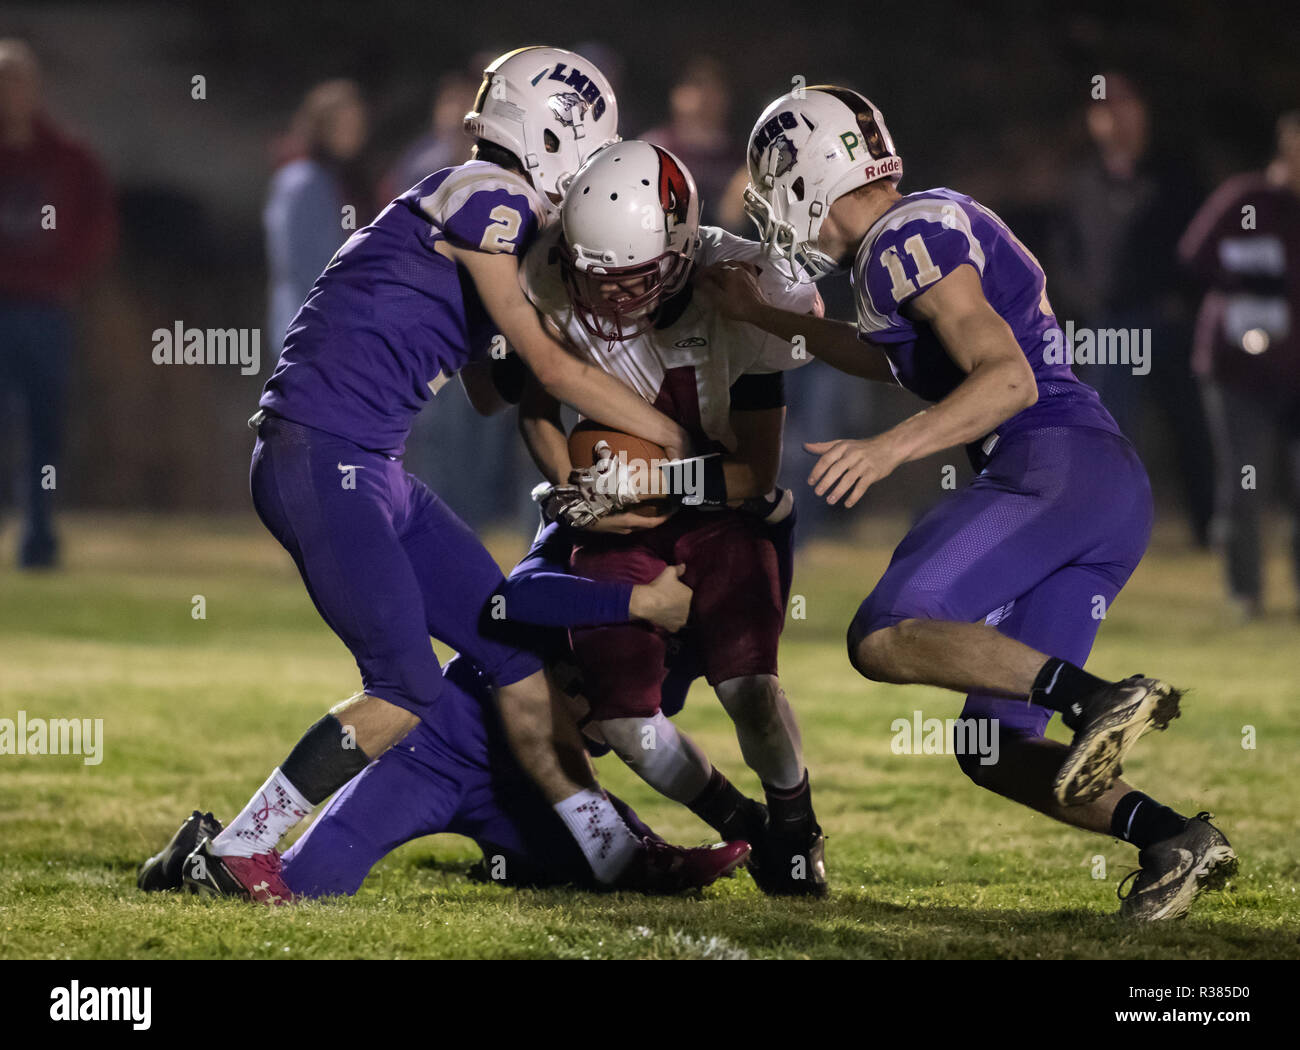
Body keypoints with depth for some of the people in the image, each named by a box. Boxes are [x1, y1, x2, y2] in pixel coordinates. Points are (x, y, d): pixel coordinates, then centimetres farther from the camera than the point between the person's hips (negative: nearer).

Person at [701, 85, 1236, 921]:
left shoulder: (909, 237, -5)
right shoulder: (935, 228, 25)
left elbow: (1009, 379, -17)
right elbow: (908, 363, 44)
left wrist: (889, 450, -25)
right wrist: (775, 319, 43)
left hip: (1057, 465, -10)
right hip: (1114, 498, 10)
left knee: (885, 638, -22)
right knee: (995, 750, 6)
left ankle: (1101, 699, -30)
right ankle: (1173, 838, -8)